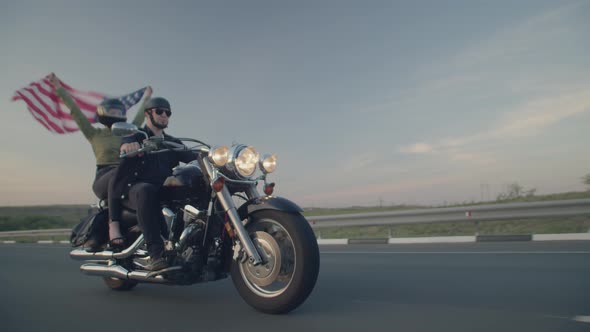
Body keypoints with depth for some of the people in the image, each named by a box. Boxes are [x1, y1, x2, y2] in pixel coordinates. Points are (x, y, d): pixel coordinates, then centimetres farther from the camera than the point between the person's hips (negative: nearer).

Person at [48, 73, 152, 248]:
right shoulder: (95, 134, 16)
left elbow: (139, 117, 37)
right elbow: (76, 112, 11)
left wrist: (145, 99, 50)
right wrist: (59, 90, 8)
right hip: (104, 178, -4)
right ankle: (113, 225, -42)